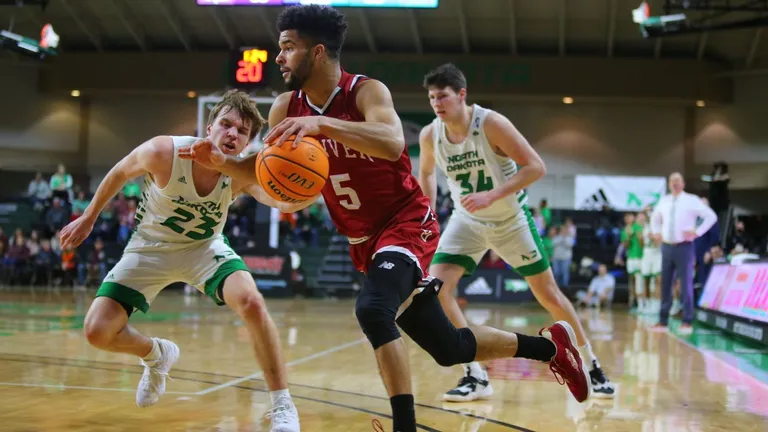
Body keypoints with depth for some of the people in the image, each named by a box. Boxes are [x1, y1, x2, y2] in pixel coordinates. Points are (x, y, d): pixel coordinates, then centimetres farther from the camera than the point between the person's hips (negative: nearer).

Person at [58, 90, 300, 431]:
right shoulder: (162, 153, -29)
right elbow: (119, 174, -7)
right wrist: (89, 218, 5)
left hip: (204, 247, 0)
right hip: (151, 247, 1)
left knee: (251, 302, -29)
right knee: (98, 332, -11)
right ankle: (157, 355, 25)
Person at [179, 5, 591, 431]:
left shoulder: (367, 91, -20)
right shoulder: (287, 108, -1)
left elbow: (392, 144, -40)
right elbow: (263, 170, 7)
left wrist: (322, 124, -50)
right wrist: (221, 161, -13)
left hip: (407, 225, -7)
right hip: (364, 240, 7)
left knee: (372, 310, -35)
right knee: (448, 348, 14)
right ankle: (549, 345, 34)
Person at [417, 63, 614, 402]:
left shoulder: (491, 123, -26)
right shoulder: (430, 136, -13)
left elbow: (536, 167, -26)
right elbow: (426, 173, 9)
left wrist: (491, 196, -35)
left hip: (511, 219, -3)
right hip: (468, 221, 3)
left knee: (549, 296, 4)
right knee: (436, 287, -18)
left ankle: (592, 366, 27)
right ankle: (475, 377, -9)